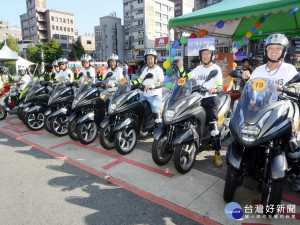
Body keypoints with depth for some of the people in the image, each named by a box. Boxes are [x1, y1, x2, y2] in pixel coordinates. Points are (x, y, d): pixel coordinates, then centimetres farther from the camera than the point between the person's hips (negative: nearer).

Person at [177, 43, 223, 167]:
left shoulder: (216, 68, 3)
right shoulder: (198, 69, 18)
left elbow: (220, 86, -4)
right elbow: (185, 78, 12)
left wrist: (215, 89, -27)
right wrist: (180, 68, -4)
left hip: (211, 99, -5)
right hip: (198, 99, 6)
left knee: (213, 127, -16)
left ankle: (217, 154, -7)